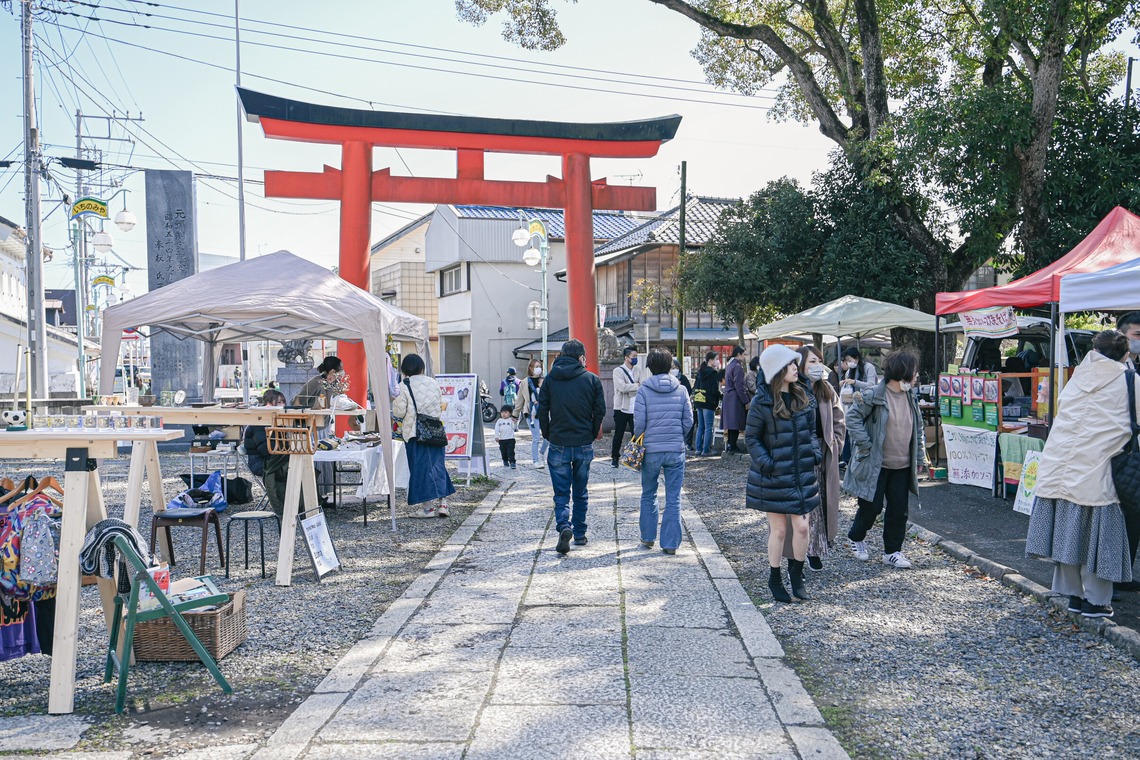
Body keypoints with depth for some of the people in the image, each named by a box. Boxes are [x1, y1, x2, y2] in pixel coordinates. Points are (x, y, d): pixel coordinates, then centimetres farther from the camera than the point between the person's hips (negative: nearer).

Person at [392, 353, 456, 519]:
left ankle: (428, 507, 2)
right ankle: (442, 502, 9)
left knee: (421, 467, 1)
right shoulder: (433, 383, 7)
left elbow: (399, 412, -6)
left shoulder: (405, 385, -7)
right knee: (437, 464, 12)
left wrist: (395, 402, 12)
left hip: (414, 432, -4)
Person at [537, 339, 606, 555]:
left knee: (561, 492, 5)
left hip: (558, 445, 0)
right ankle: (580, 534, 20)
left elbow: (542, 411, 0)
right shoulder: (592, 379, -2)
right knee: (581, 492, 15)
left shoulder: (550, 379, 0)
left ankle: (564, 526, -18)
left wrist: (548, 435, 11)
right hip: (584, 444, 0)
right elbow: (600, 411, -1)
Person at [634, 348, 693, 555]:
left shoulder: (644, 390, -7)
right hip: (676, 451, 1)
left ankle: (648, 537, 26)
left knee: (648, 495, 17)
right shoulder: (681, 390, 0)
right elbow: (688, 421, 1)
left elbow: (639, 422, -8)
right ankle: (670, 543, 7)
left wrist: (639, 441, 10)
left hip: (651, 451, -1)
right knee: (673, 499, 6)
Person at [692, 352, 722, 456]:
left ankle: (698, 449, 13)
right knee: (708, 428, -2)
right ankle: (705, 450, -2)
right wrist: (720, 394, 1)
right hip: (709, 403, -8)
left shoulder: (700, 372, 12)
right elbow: (714, 390, -16)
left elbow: (695, 387, 15)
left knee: (700, 427, 13)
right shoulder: (712, 372, -12)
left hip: (698, 402, 8)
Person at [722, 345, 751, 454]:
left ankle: (730, 445, 17)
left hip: (728, 398, 10)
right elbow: (739, 386, -18)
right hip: (735, 399, -10)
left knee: (731, 423, 13)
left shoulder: (729, 365, 15)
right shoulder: (738, 367, -14)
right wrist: (746, 401, -14)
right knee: (735, 424, -5)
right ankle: (733, 446, -3)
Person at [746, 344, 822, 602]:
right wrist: (765, 462, -16)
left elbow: (811, 430, 15)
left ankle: (796, 574, 26)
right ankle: (775, 579, 23)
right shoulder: (762, 402, -12)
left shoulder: (804, 396, 3)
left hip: (802, 473, 4)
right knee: (778, 530, 5)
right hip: (774, 475, -4)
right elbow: (751, 438, -4)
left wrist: (815, 451, -1)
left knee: (802, 526, 5)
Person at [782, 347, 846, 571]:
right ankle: (795, 558, 9)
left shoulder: (826, 390, 7)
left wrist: (835, 445, 7)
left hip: (823, 458, 5)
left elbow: (839, 421, 16)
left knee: (821, 504, 10)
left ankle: (815, 550, 22)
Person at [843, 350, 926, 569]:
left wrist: (920, 458, 13)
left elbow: (918, 430, 16)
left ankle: (892, 551, 19)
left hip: (902, 466, 6)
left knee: (899, 509, 7)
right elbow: (852, 416, -17)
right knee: (871, 507, 2)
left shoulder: (911, 398, 8)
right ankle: (856, 538, 29)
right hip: (876, 465, -6)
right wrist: (865, 445, -18)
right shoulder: (873, 395, -15)